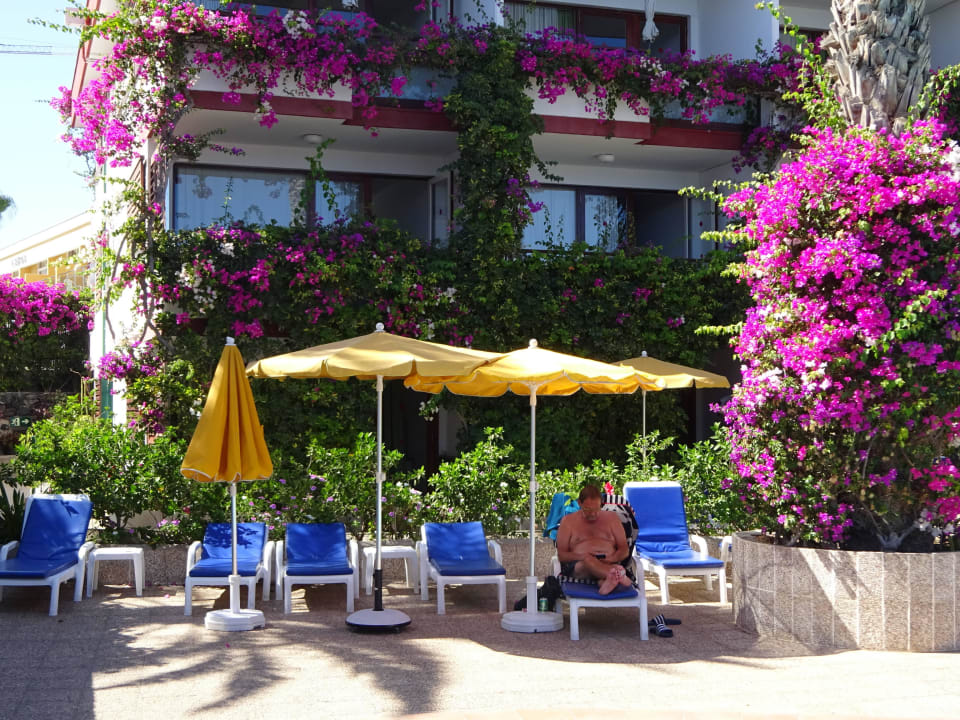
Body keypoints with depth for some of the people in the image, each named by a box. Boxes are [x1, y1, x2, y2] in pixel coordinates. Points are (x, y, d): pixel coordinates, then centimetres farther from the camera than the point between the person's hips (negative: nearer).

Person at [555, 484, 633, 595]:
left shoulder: (611, 517, 22)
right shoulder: (568, 521, 18)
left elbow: (625, 550, 18)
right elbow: (561, 555, 9)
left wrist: (613, 558, -7)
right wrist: (582, 557, -12)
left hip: (608, 564, 2)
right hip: (577, 566, -2)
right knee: (588, 561, -40)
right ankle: (619, 577, -67)